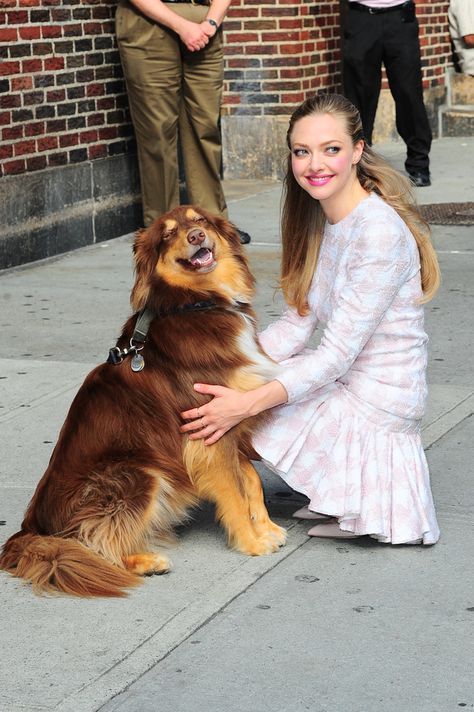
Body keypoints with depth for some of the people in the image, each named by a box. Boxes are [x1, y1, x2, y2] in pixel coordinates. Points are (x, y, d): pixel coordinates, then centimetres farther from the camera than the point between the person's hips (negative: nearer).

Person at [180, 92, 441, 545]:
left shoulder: (380, 232, -24)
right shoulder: (320, 219, 5)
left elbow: (338, 354, -25)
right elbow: (296, 325, 4)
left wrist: (248, 404, -30)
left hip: (376, 402, -9)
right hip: (346, 384, 9)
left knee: (221, 422, -8)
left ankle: (361, 490, 0)